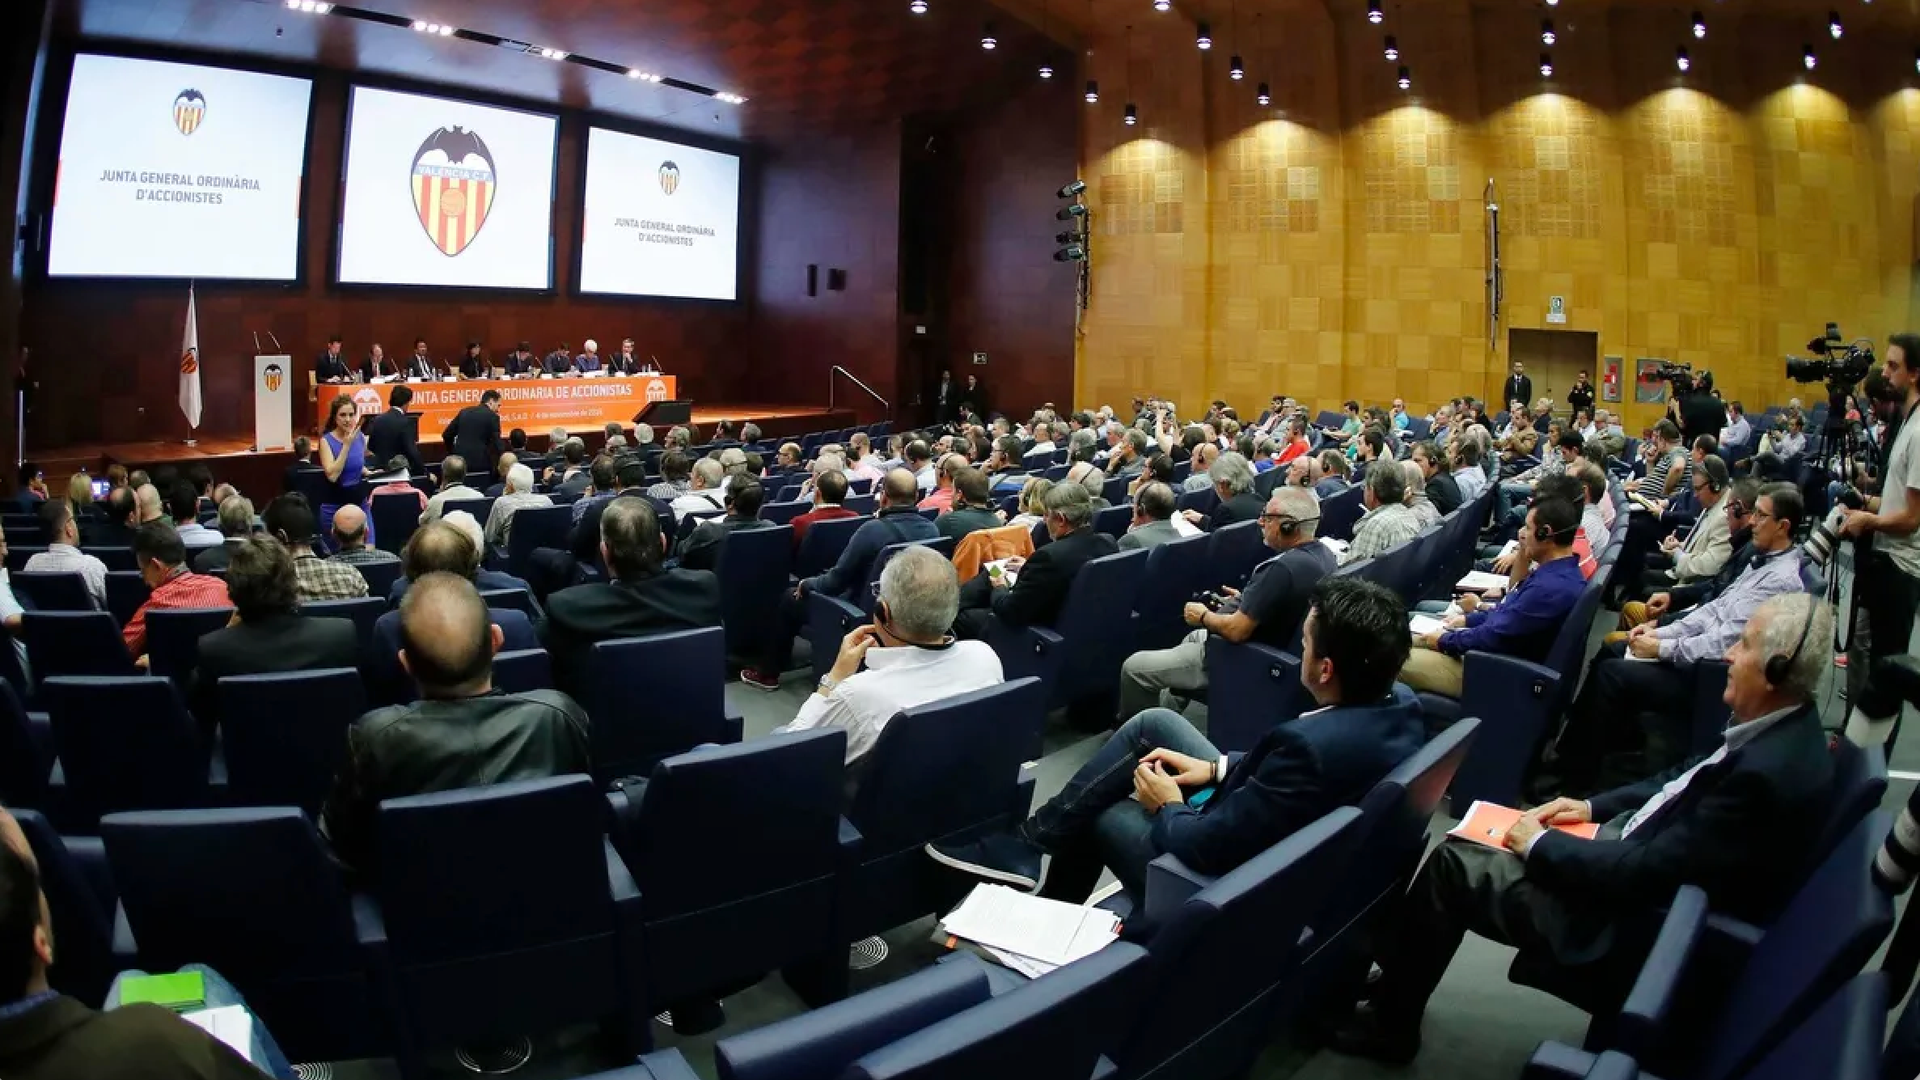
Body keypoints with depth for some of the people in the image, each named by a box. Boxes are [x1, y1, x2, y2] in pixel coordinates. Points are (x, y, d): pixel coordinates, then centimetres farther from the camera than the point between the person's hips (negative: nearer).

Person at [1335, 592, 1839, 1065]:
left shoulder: (1768, 775, -32)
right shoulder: (1781, 724, -3)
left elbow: (1643, 876, -28)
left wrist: (1540, 844, -15)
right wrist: (1592, 806, 6)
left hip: (1638, 925, -9)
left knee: (1453, 864, -6)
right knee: (1471, 842, 11)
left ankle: (1388, 1023, 14)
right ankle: (1396, 971, 24)